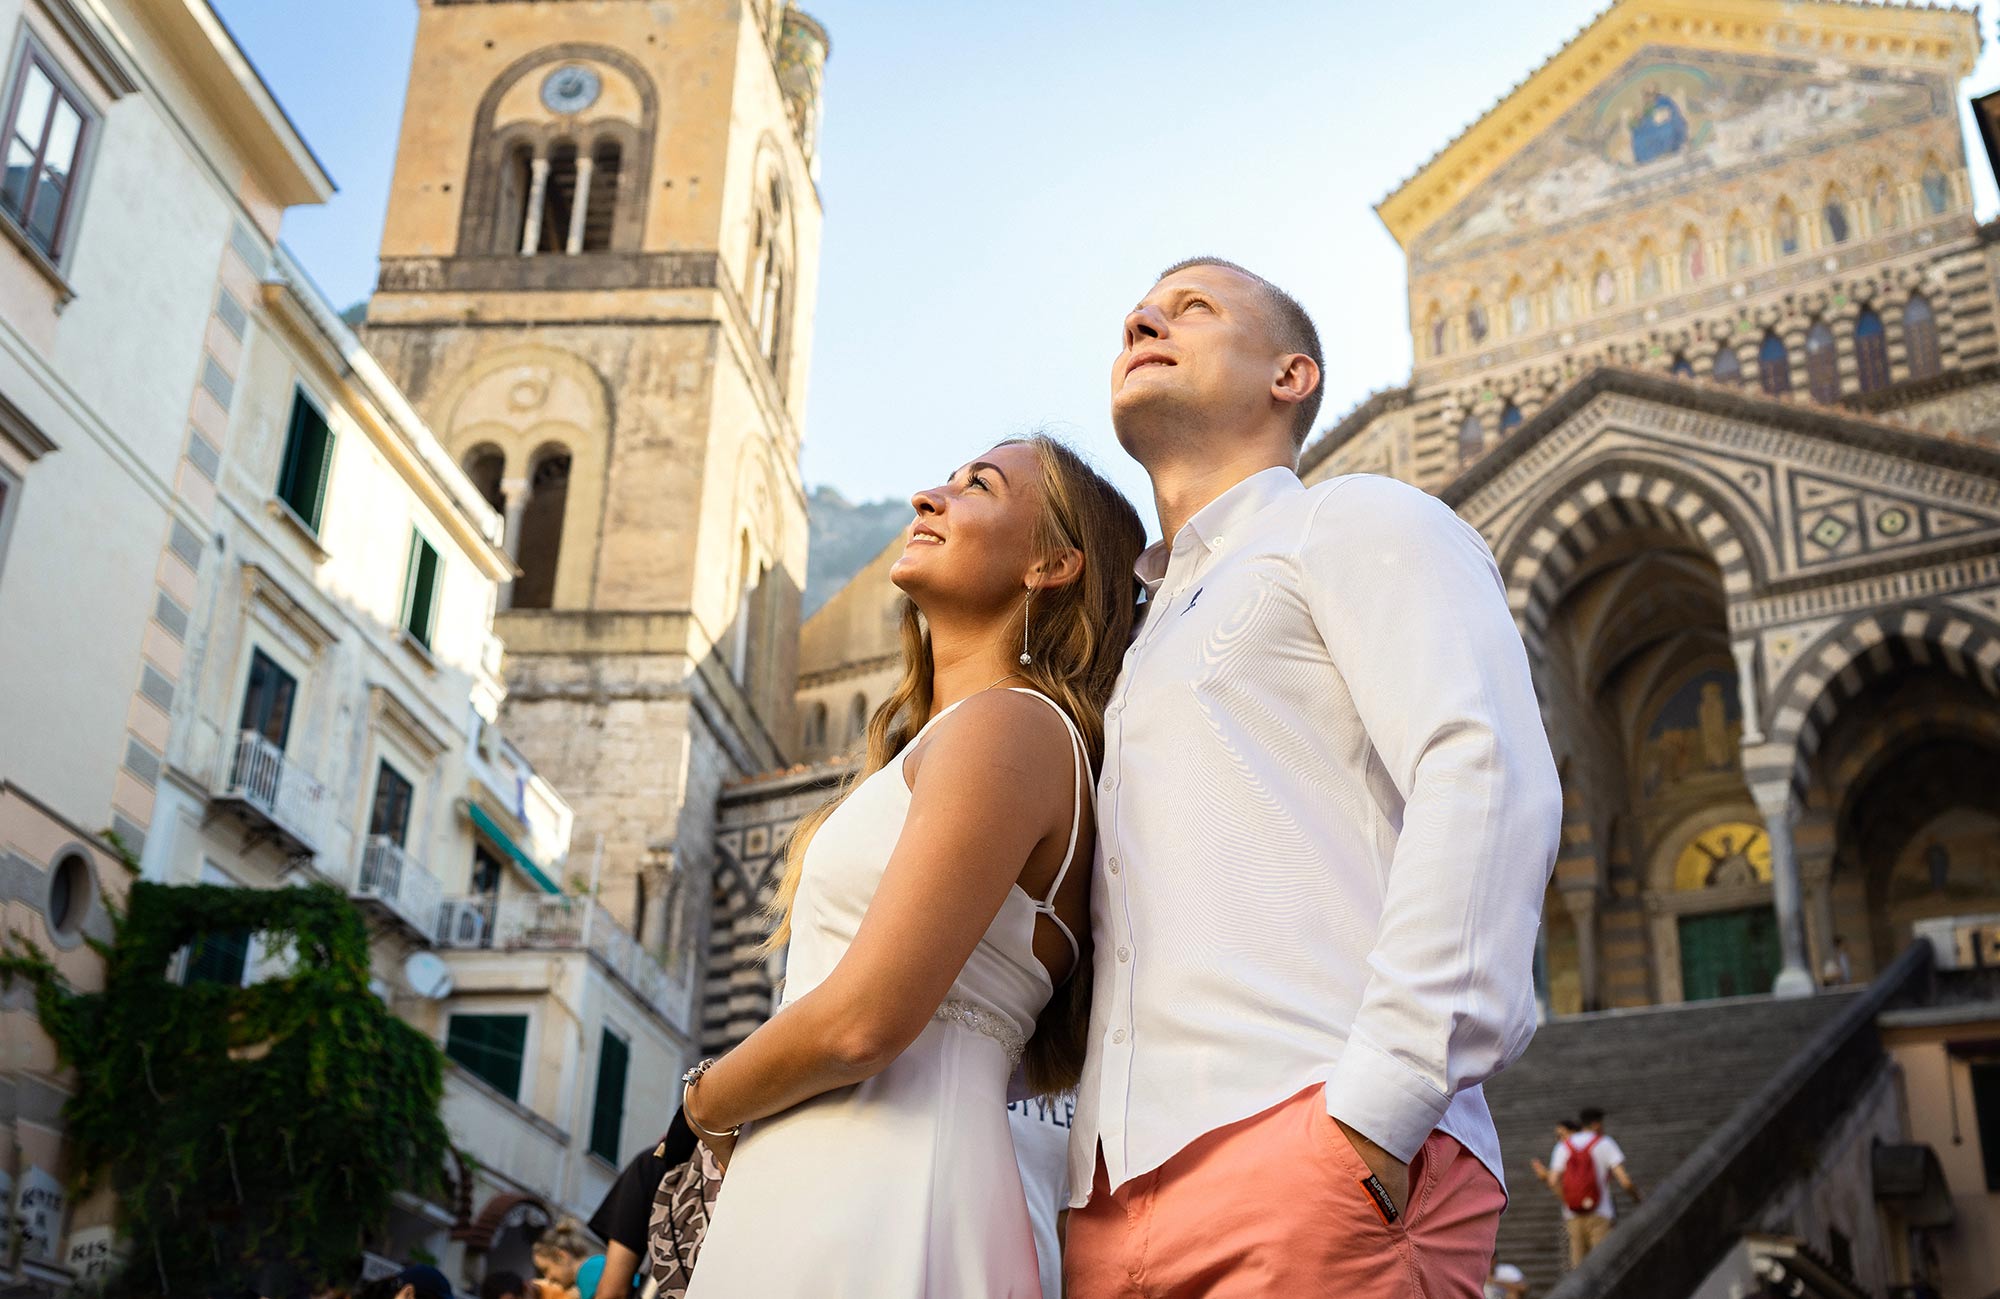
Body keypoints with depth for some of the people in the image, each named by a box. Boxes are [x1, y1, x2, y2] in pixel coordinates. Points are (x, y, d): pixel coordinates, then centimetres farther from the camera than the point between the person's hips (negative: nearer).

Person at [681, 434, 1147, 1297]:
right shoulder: (933, 744, 21)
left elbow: (861, 1022, -18)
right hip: (801, 1196, 9)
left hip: (876, 1203, -9)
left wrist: (708, 1103, -1)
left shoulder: (1008, 724, -10)